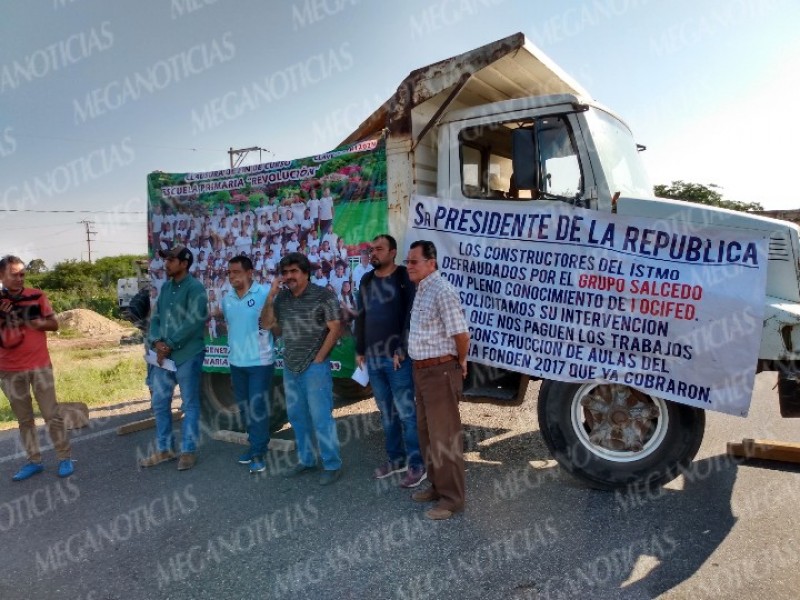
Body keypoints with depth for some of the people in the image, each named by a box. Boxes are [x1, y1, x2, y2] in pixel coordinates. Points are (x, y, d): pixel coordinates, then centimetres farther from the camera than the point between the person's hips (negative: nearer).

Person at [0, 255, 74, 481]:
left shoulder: (37, 295, 0)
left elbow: (54, 324, 3)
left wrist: (40, 323, -17)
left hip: (40, 365, -1)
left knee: (52, 414, 1)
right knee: (24, 419, 10)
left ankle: (65, 458, 8)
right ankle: (34, 461, 18)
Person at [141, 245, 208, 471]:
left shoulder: (195, 288, -10)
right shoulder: (165, 287, 13)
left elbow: (193, 322, -19)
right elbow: (155, 318, 11)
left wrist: (169, 345, -16)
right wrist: (156, 342, -7)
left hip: (187, 355, -7)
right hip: (163, 355, 8)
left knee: (190, 404, 4)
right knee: (159, 402, 13)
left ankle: (188, 451, 15)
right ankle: (165, 449, 27)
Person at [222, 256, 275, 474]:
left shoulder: (264, 294, -12)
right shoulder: (227, 300, 8)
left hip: (260, 361, -6)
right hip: (236, 361, 6)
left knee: (258, 407, -1)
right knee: (244, 407, 15)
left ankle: (258, 453, 10)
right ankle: (255, 445, 30)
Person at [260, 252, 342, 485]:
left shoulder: (323, 295, -8)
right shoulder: (281, 297, 8)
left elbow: (334, 329, -9)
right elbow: (266, 324, 5)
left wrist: (319, 358, -11)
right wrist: (270, 295, -5)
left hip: (315, 367, -6)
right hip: (290, 368, 6)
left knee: (321, 417, -4)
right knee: (297, 416, 14)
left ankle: (332, 465, 7)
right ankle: (306, 459, 29)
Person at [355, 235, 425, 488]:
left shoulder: (404, 278, -5)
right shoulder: (366, 280, 14)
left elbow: (411, 315, -11)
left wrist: (401, 350, -15)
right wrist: (360, 350, 14)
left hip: (397, 356, -6)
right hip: (373, 357, 6)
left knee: (406, 412, -3)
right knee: (386, 413, 12)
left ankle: (416, 465, 6)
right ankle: (395, 459, 24)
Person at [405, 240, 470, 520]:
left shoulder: (442, 291, -19)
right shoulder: (421, 290, 12)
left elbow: (461, 334, -22)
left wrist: (460, 363, -7)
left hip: (439, 372, -10)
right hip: (421, 371, 10)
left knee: (444, 436, 0)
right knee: (427, 432, 18)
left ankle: (452, 498, 12)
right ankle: (437, 486, 33)